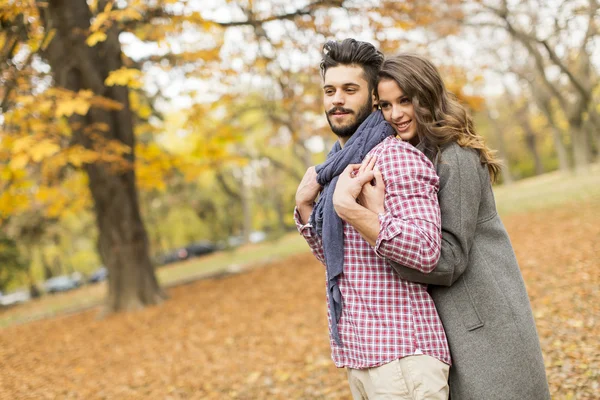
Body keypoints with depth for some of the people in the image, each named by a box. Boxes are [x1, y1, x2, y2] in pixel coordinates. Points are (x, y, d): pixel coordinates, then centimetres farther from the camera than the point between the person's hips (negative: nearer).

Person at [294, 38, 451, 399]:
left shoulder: (395, 156, -12)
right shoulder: (345, 164, 14)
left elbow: (425, 251, -23)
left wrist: (348, 207, -25)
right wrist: (305, 205, 4)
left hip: (401, 355, -9)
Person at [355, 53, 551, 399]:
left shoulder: (456, 159, -16)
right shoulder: (420, 156, 12)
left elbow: (448, 261, -21)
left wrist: (377, 214, -27)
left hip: (486, 324, -9)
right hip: (453, 323, 9)